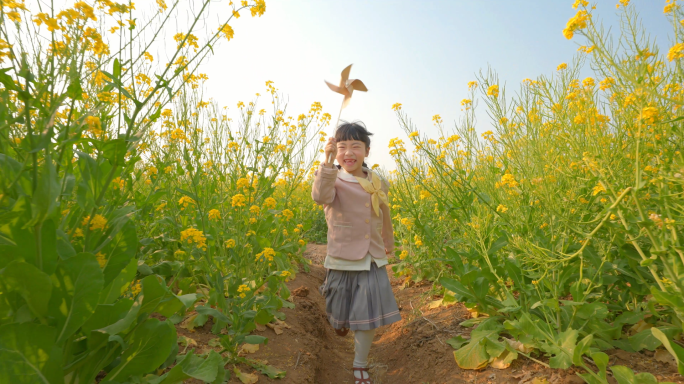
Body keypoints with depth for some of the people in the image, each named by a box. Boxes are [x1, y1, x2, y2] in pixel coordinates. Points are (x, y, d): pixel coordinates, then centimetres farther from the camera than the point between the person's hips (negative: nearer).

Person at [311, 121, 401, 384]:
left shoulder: (378, 183, 2)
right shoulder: (334, 179, -11)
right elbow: (320, 196, -36)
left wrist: (389, 242, 29)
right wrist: (327, 161, -47)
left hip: (373, 261, 3)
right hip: (343, 261, -2)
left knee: (369, 317, 7)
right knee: (340, 317, 17)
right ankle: (340, 322, 54)